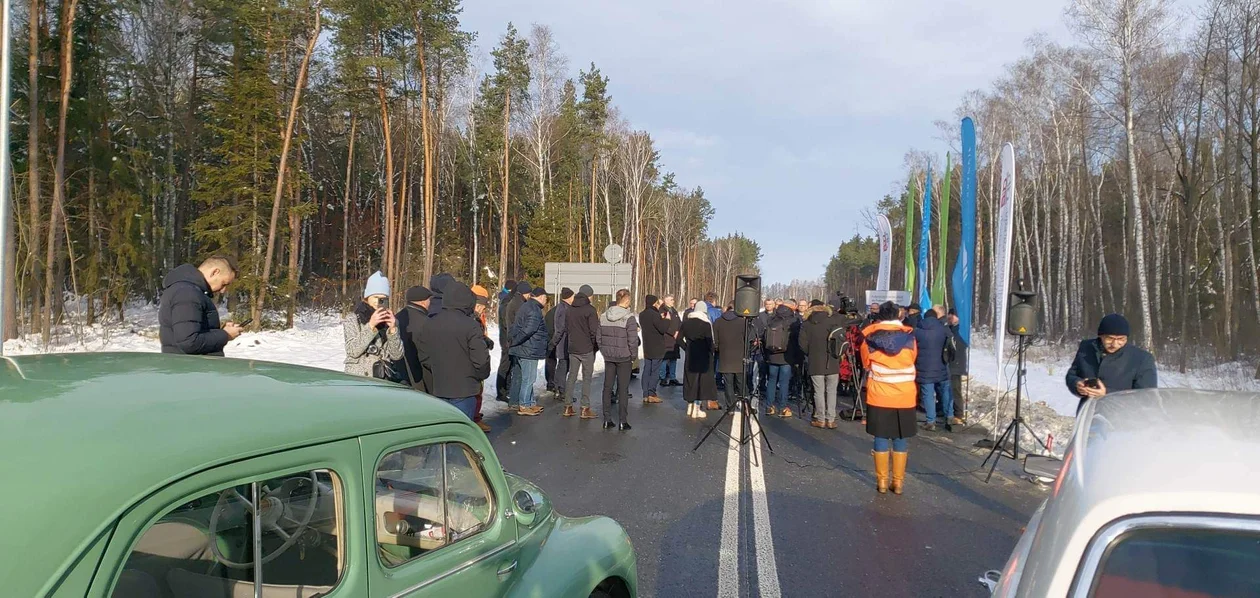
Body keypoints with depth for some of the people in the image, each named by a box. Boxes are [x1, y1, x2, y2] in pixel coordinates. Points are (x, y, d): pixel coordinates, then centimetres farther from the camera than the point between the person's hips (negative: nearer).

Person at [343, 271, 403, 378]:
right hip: (358, 380, -3)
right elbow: (352, 351, -11)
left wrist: (393, 330, -12)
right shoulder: (353, 319, 1)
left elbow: (397, 356, 0)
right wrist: (370, 326, -18)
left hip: (384, 380, 3)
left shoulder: (390, 320, 8)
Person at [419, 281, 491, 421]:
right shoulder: (471, 325, -17)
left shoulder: (430, 324, 1)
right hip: (464, 390, -5)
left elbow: (423, 357, 7)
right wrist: (483, 375, 4)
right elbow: (481, 358, -16)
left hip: (439, 390, 5)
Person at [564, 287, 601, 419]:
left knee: (571, 377, 11)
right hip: (587, 349, -6)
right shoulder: (590, 309, -11)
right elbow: (594, 330, -14)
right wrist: (595, 346, -1)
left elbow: (566, 329, 14)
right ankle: (585, 408, 0)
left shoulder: (569, 309, 9)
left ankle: (568, 406, 13)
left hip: (572, 349, 6)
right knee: (586, 378, 0)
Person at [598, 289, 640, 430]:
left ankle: (607, 420, 15)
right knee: (623, 389, 3)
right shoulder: (629, 317, -14)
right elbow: (633, 340, -14)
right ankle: (622, 422, 6)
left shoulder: (603, 316, 2)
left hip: (608, 357, 5)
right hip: (624, 357, -4)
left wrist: (604, 351, 14)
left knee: (607, 387, 11)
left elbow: (599, 337, 6)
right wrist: (633, 355, -1)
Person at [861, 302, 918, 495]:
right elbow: (913, 359, 12)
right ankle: (898, 482, 13)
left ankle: (882, 481, 11)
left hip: (878, 396, 0)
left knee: (881, 438, 7)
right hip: (904, 396, 1)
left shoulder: (869, 335, -5)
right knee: (900, 439, 9)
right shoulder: (910, 336, -3)